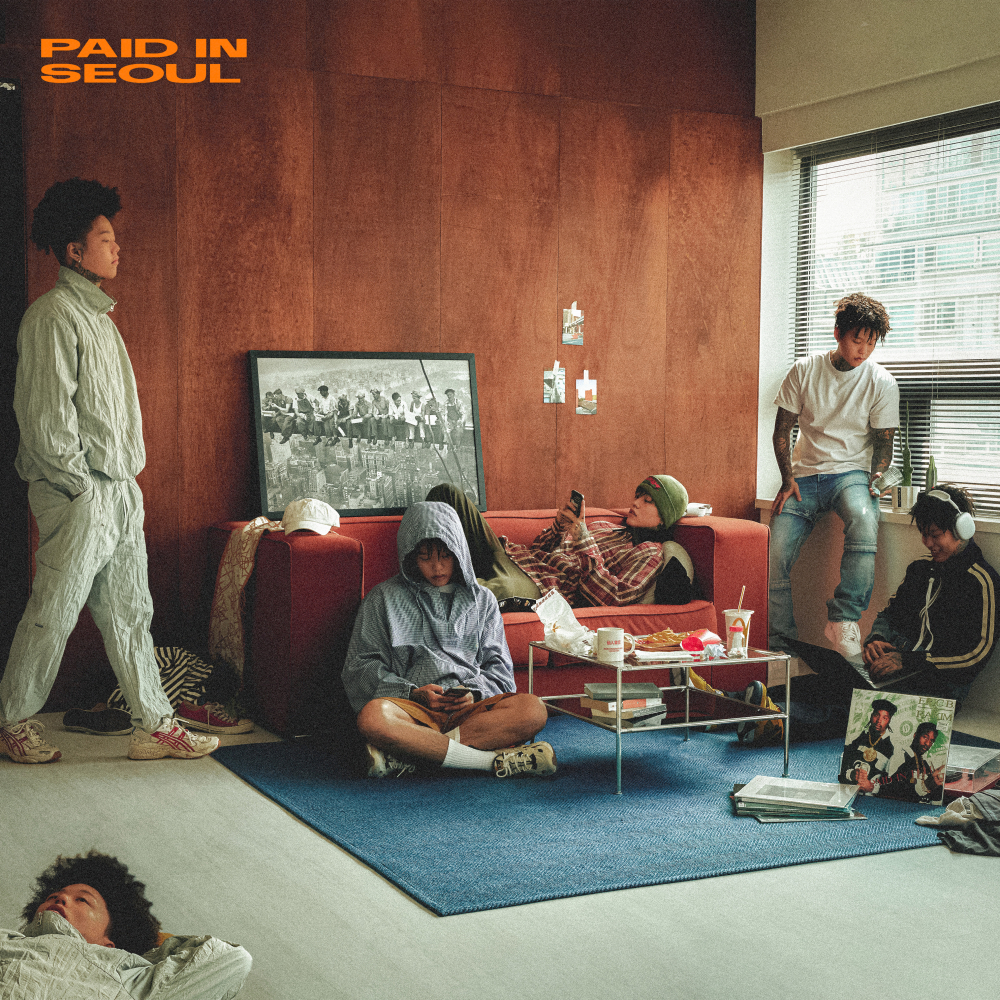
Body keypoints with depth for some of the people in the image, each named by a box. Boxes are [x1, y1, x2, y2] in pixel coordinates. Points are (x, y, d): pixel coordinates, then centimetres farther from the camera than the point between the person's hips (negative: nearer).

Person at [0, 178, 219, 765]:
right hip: (79, 494, -9)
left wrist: (127, 480, 13)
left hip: (119, 491, 9)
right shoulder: (53, 314, -10)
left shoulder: (98, 314, 18)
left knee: (129, 612, 9)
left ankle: (155, 726, 13)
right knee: (53, 613, -1)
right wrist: (82, 484, -15)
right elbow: (47, 412, -16)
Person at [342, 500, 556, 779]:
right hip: (413, 707, -2)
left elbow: (498, 665, 18)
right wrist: (413, 693, -9)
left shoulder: (481, 600, 22)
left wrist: (474, 693, -5)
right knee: (372, 716, -37)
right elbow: (361, 667, 8)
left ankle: (408, 752, -32)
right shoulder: (383, 599, 15)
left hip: (472, 707, 2)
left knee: (533, 710, -30)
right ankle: (494, 761, -35)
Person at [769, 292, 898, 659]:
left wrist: (872, 487, -13)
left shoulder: (882, 383, -3)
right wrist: (788, 478, -5)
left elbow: (883, 444, 2)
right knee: (777, 552, -15)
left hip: (850, 472, -2)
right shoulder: (804, 370, 0)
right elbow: (782, 430, 6)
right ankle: (780, 642, 1)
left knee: (864, 520, -37)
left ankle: (843, 618, -30)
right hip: (805, 474, 2)